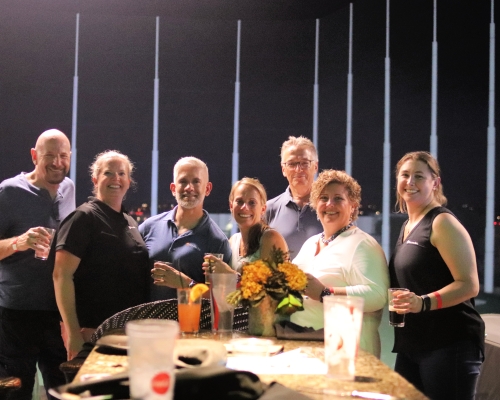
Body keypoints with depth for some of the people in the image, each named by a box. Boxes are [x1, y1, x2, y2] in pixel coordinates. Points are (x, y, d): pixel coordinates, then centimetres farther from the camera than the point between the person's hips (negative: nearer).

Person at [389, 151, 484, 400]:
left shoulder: (442, 223, -10)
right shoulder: (408, 226, 15)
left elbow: (469, 285, -19)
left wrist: (424, 302, -31)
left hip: (449, 344, -8)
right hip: (410, 345, 8)